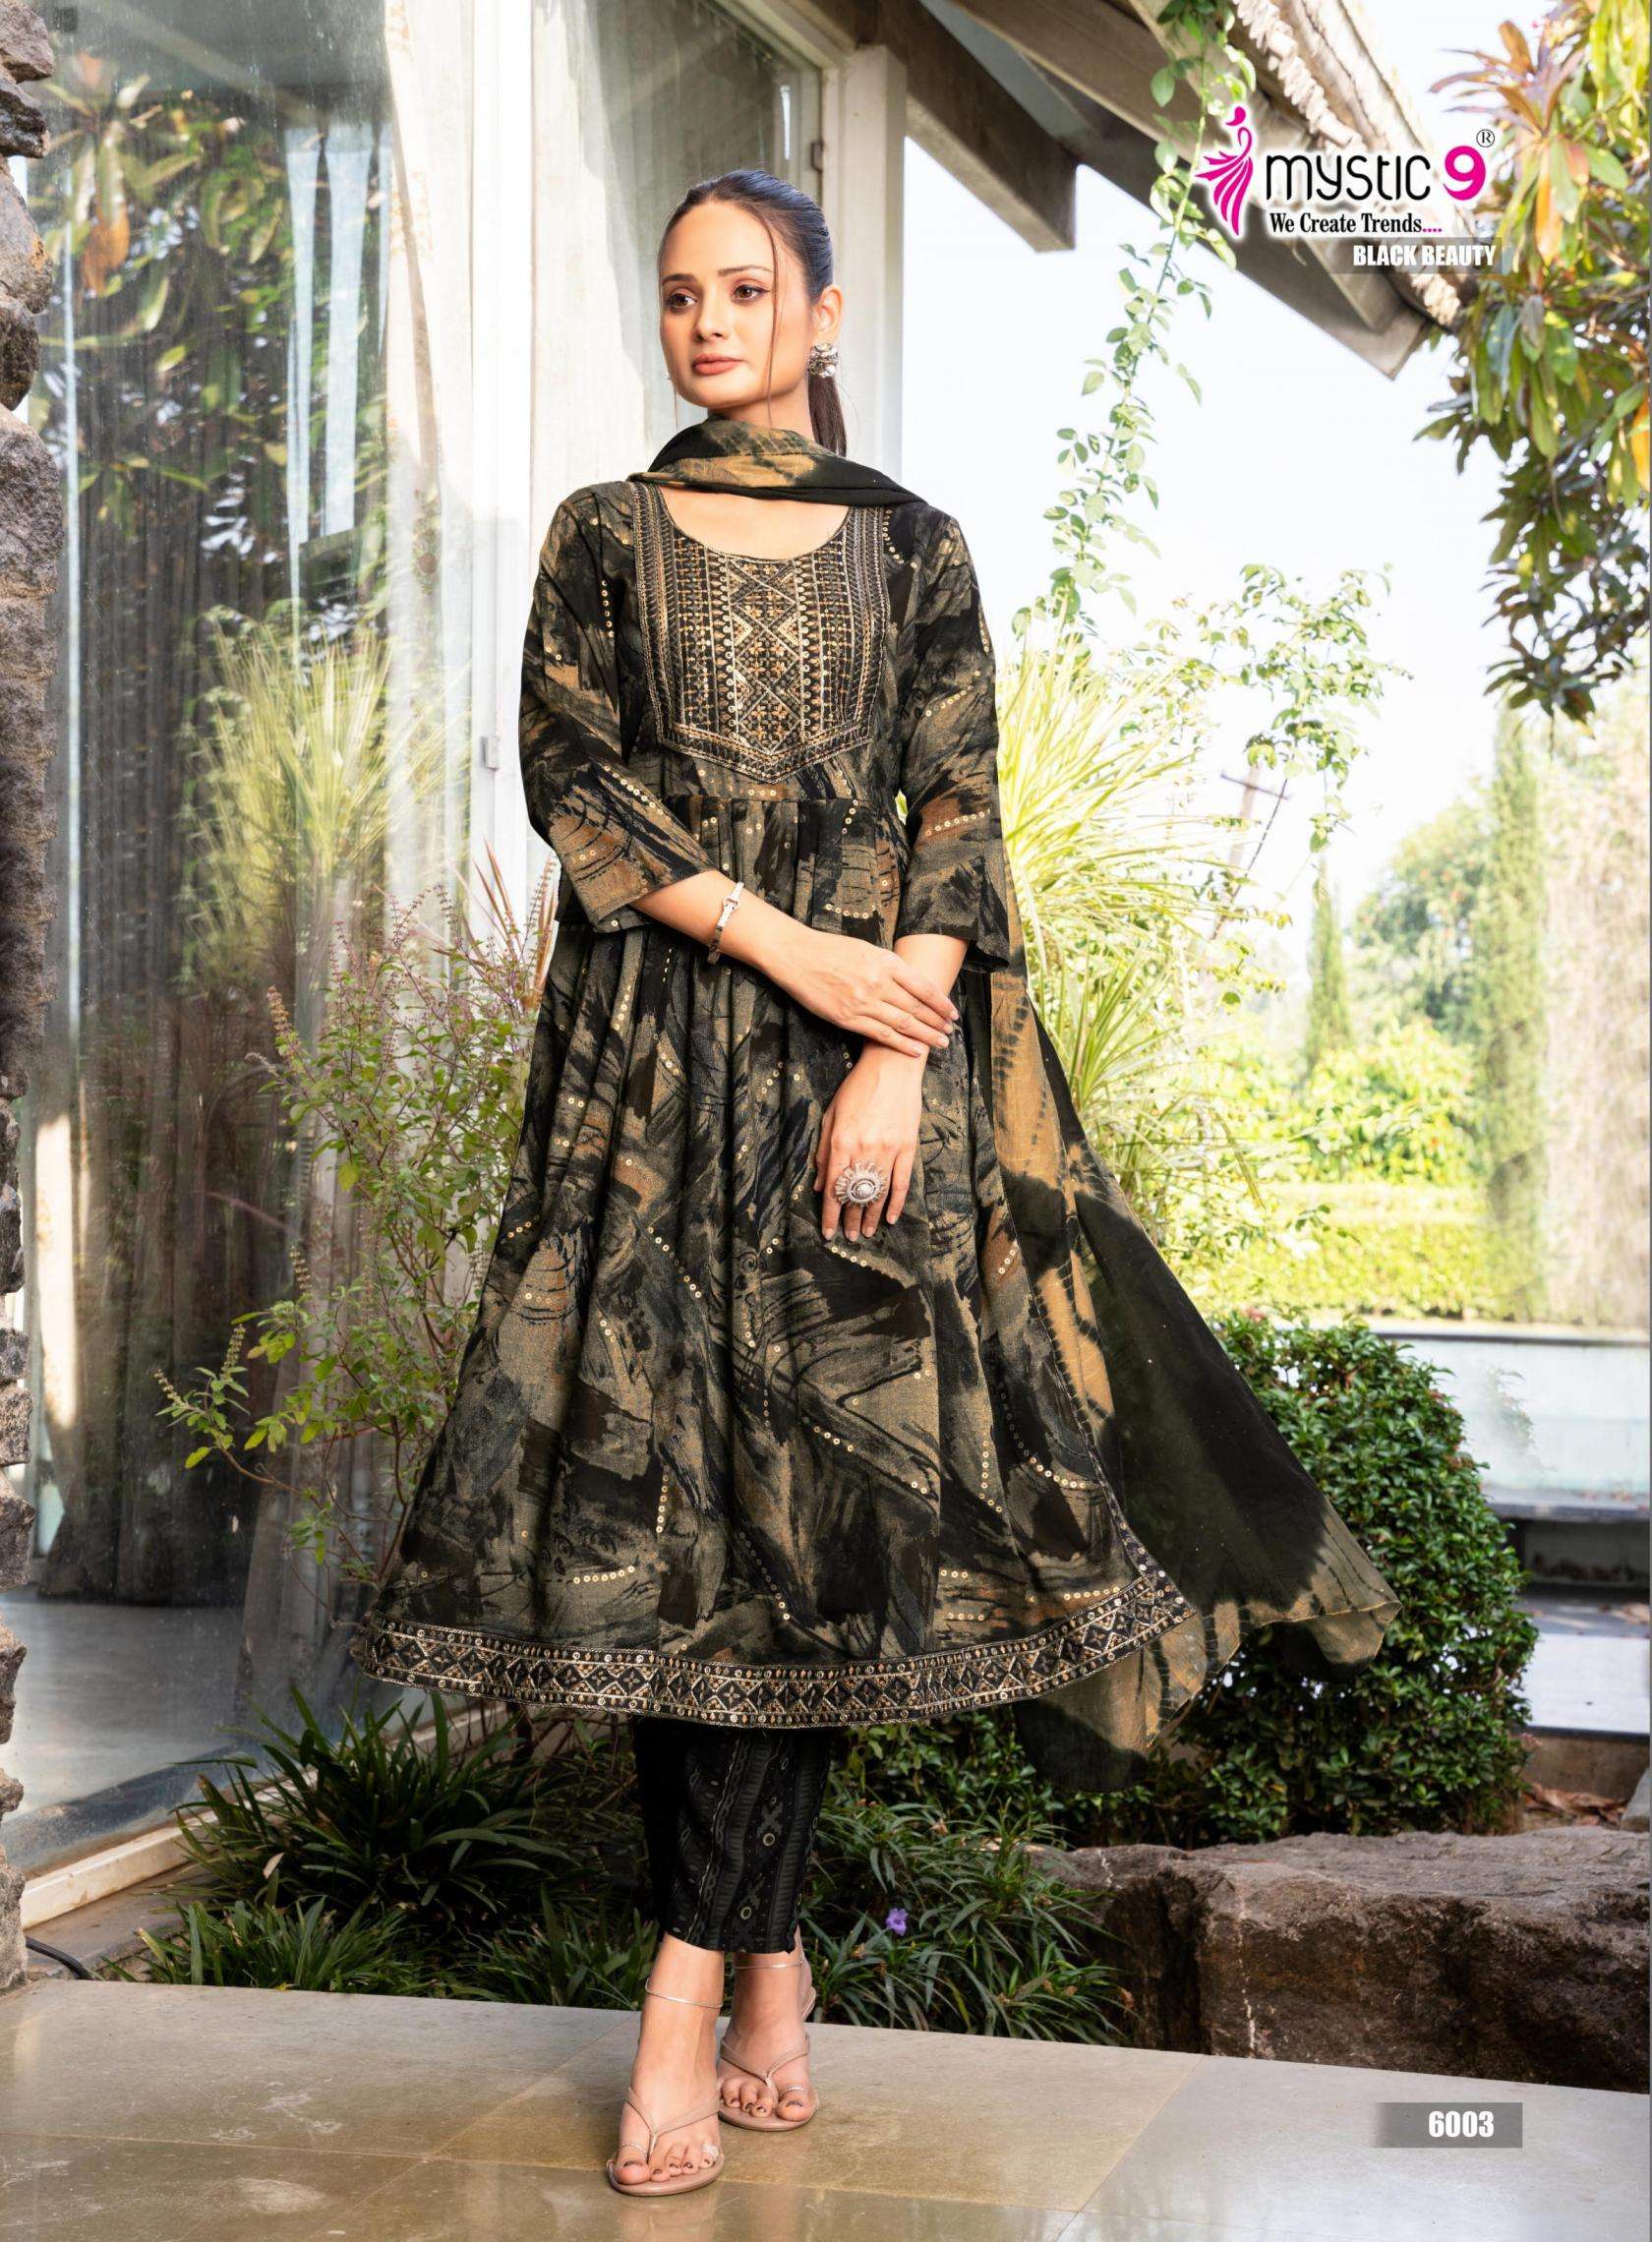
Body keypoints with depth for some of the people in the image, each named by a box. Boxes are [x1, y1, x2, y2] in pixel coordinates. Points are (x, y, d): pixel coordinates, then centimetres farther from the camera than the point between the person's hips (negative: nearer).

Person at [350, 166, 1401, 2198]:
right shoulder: (605, 538, 13)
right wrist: (791, 948, -12)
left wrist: (897, 1057, -12)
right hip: (652, 1056, 1)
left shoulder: (908, 546, 11)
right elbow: (569, 772, 0)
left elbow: (959, 815, 3)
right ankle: (767, 1968, 6)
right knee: (665, 1469, -5)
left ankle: (690, 1991, -3)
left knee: (815, 1482, -7)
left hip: (865, 1063, 0)